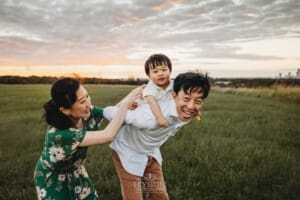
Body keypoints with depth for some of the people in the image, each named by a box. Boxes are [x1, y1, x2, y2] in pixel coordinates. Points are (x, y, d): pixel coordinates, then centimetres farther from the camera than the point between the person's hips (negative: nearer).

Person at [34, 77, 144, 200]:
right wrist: (125, 103, -40)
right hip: (52, 178, -5)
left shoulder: (86, 113, -22)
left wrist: (127, 104, -28)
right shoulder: (59, 133, -41)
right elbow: (107, 136, -44)